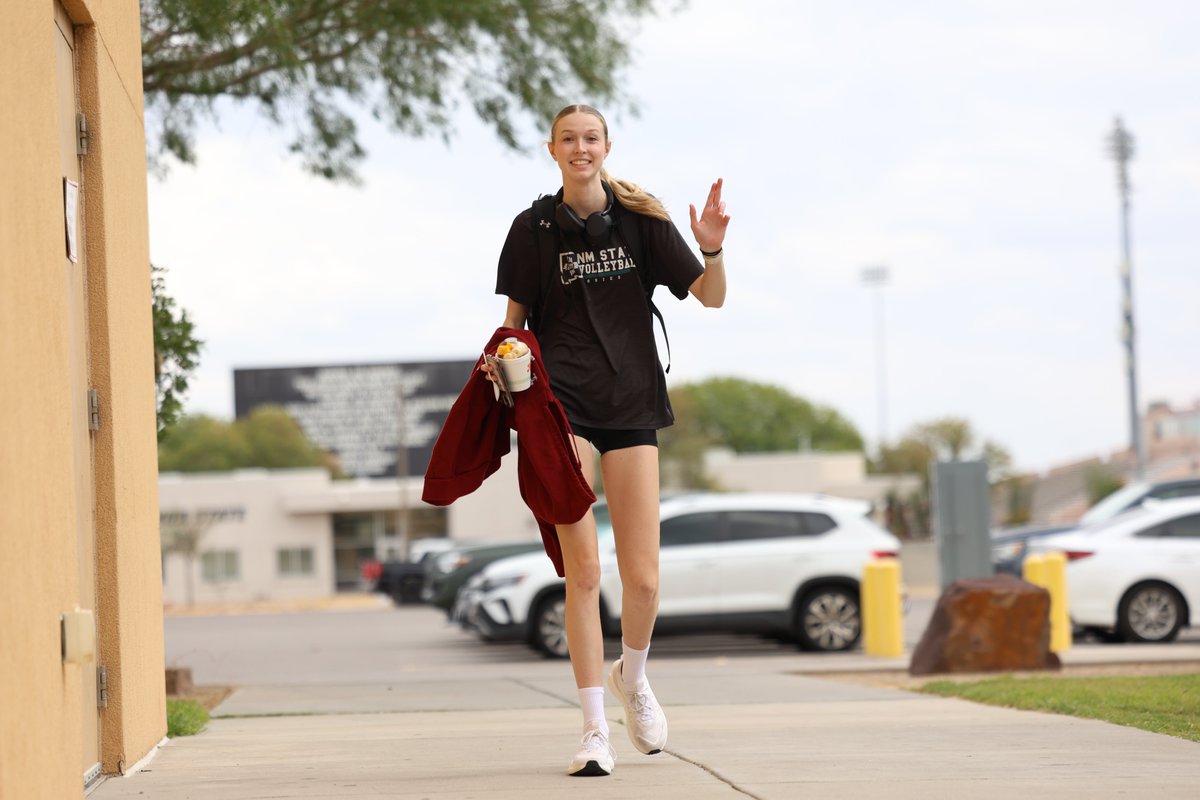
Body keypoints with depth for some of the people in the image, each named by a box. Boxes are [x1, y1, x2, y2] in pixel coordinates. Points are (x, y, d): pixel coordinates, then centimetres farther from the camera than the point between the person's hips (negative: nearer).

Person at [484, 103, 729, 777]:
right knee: (583, 573, -8)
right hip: (561, 405, -1)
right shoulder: (535, 228, 4)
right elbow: (515, 318, 12)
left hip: (631, 404, 1)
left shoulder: (642, 220, 6)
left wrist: (712, 246, -14)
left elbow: (711, 297, 4)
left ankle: (632, 676, 30)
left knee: (643, 580, -2)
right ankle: (595, 729, -2)